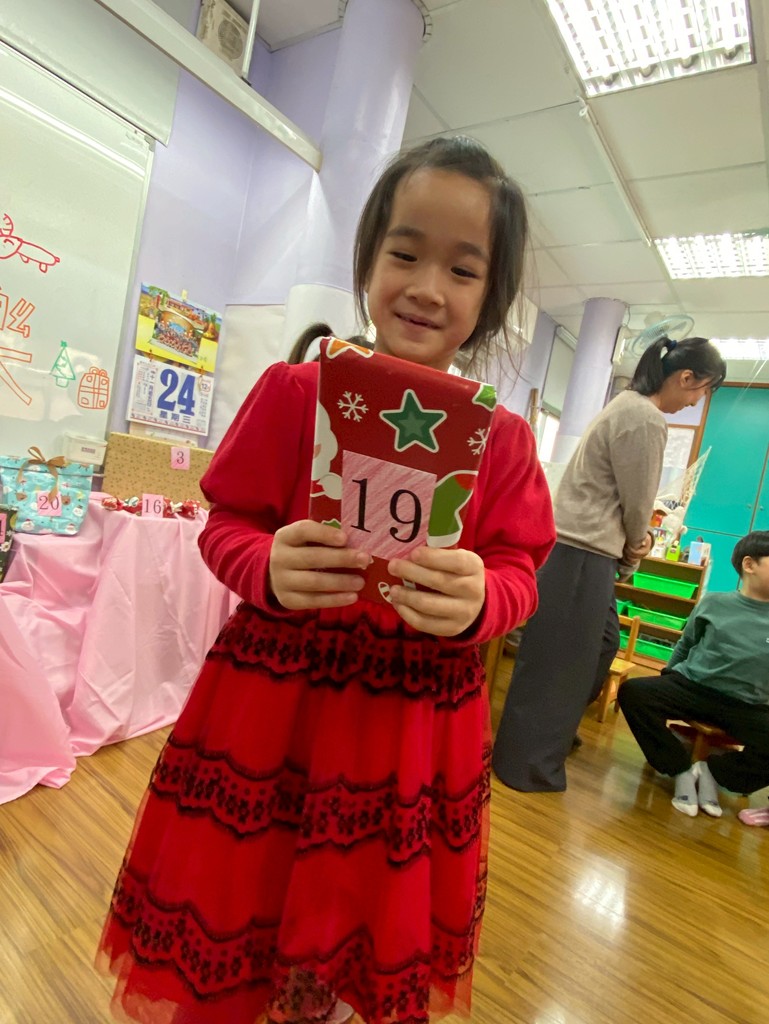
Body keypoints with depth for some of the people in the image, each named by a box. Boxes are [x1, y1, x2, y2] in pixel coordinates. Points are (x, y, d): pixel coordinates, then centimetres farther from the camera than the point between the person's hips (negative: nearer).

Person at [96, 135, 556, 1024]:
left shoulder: (503, 437, 0)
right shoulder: (295, 390, -4)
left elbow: (520, 573, -1)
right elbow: (225, 527, -1)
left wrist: (478, 601, -23)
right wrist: (271, 571, -22)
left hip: (417, 727, 2)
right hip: (269, 699, -1)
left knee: (372, 947, 22)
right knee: (220, 934, 17)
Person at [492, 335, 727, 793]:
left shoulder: (629, 404, 17)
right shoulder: (648, 420, -16)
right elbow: (636, 502, -11)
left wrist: (632, 540, 11)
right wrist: (636, 544, 8)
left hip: (587, 547, 11)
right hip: (583, 553, -11)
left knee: (602, 644, 21)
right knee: (560, 660, -1)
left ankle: (550, 734, 38)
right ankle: (531, 766, 15)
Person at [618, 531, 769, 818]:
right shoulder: (714, 603, 3)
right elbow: (685, 645, 15)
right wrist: (668, 676, 12)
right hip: (692, 687, 0)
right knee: (632, 692, -23)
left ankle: (712, 770, 0)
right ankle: (682, 770, -5)